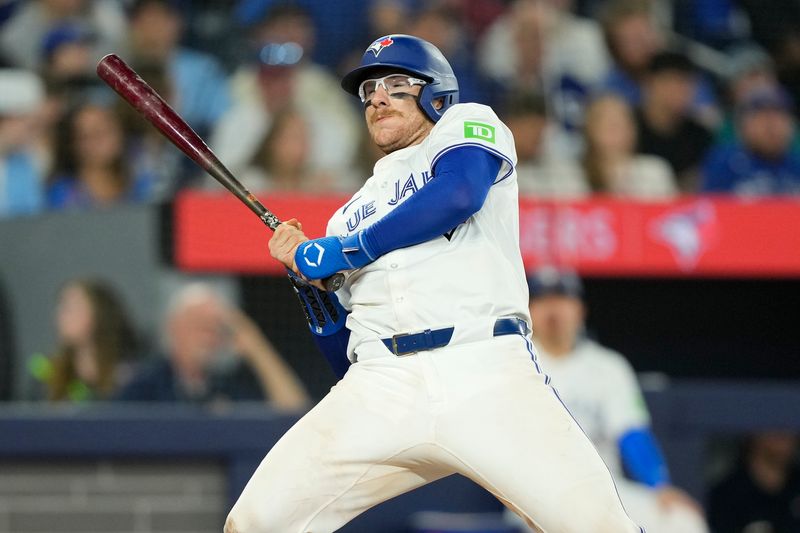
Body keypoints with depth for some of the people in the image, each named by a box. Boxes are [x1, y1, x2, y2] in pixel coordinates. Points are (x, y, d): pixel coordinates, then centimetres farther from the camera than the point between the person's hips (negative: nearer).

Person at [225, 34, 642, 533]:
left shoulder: (468, 123, 17)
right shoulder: (349, 218, 29)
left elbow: (460, 193, -9)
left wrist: (329, 254, -2)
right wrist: (310, 284, 6)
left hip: (487, 376, -5)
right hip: (379, 393, 5)